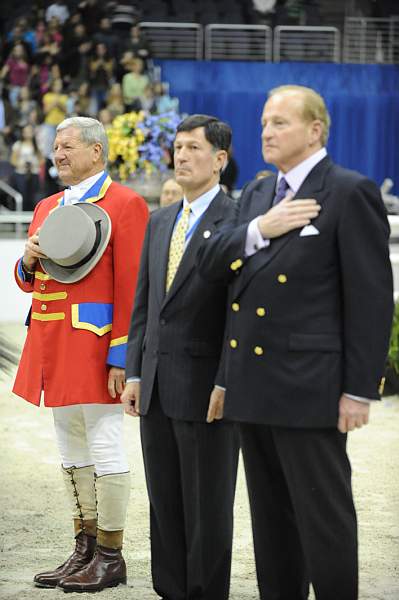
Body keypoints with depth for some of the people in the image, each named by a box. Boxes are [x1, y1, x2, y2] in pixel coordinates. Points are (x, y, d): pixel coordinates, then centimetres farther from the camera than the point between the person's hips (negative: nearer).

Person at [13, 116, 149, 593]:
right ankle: (84, 551, 19)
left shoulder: (125, 205, -7)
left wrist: (121, 356, -18)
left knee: (105, 449, -4)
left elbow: (132, 285, -13)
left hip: (96, 349, -8)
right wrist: (29, 260, -2)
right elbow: (28, 281, 22)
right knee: (71, 452, 12)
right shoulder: (47, 208, 16)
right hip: (53, 347, 8)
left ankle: (110, 557, 2)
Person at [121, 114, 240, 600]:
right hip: (156, 386, 7)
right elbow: (143, 304, 16)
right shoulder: (159, 223, 15)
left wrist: (228, 383, -16)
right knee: (164, 502, 11)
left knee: (208, 505, 2)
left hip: (206, 387, -7)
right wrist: (134, 373, 9)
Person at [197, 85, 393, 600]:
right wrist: (260, 229, -12)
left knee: (324, 518, -3)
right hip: (253, 384, 8)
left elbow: (371, 297, -12)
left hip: (308, 385, -8)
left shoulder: (350, 193, -8)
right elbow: (210, 263, 6)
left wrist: (360, 389, -15)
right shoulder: (256, 194, 16)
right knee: (271, 518, 14)